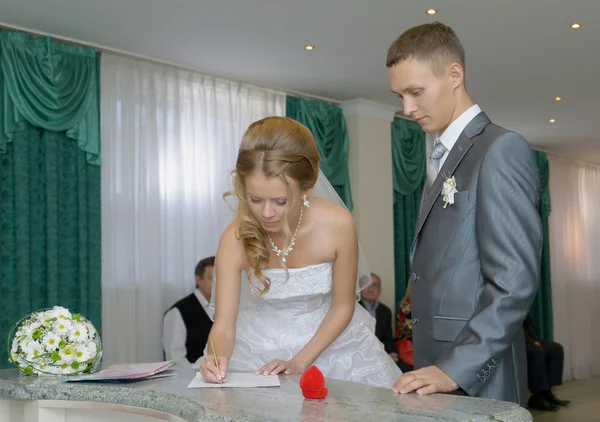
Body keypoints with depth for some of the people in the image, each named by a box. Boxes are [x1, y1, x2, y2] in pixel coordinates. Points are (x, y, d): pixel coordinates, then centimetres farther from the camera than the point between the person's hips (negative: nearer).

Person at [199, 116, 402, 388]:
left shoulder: (338, 224, -22)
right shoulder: (236, 239, -20)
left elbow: (343, 306, -10)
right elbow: (224, 323, -15)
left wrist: (298, 362, -16)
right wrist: (216, 358, -37)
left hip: (330, 341, 0)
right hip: (261, 349, 1)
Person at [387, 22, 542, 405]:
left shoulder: (502, 149, -11)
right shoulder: (444, 158, 15)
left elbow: (516, 281, -18)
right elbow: (439, 275, 12)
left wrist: (456, 369, -20)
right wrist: (434, 366, 6)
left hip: (477, 380, -7)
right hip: (439, 372, 7)